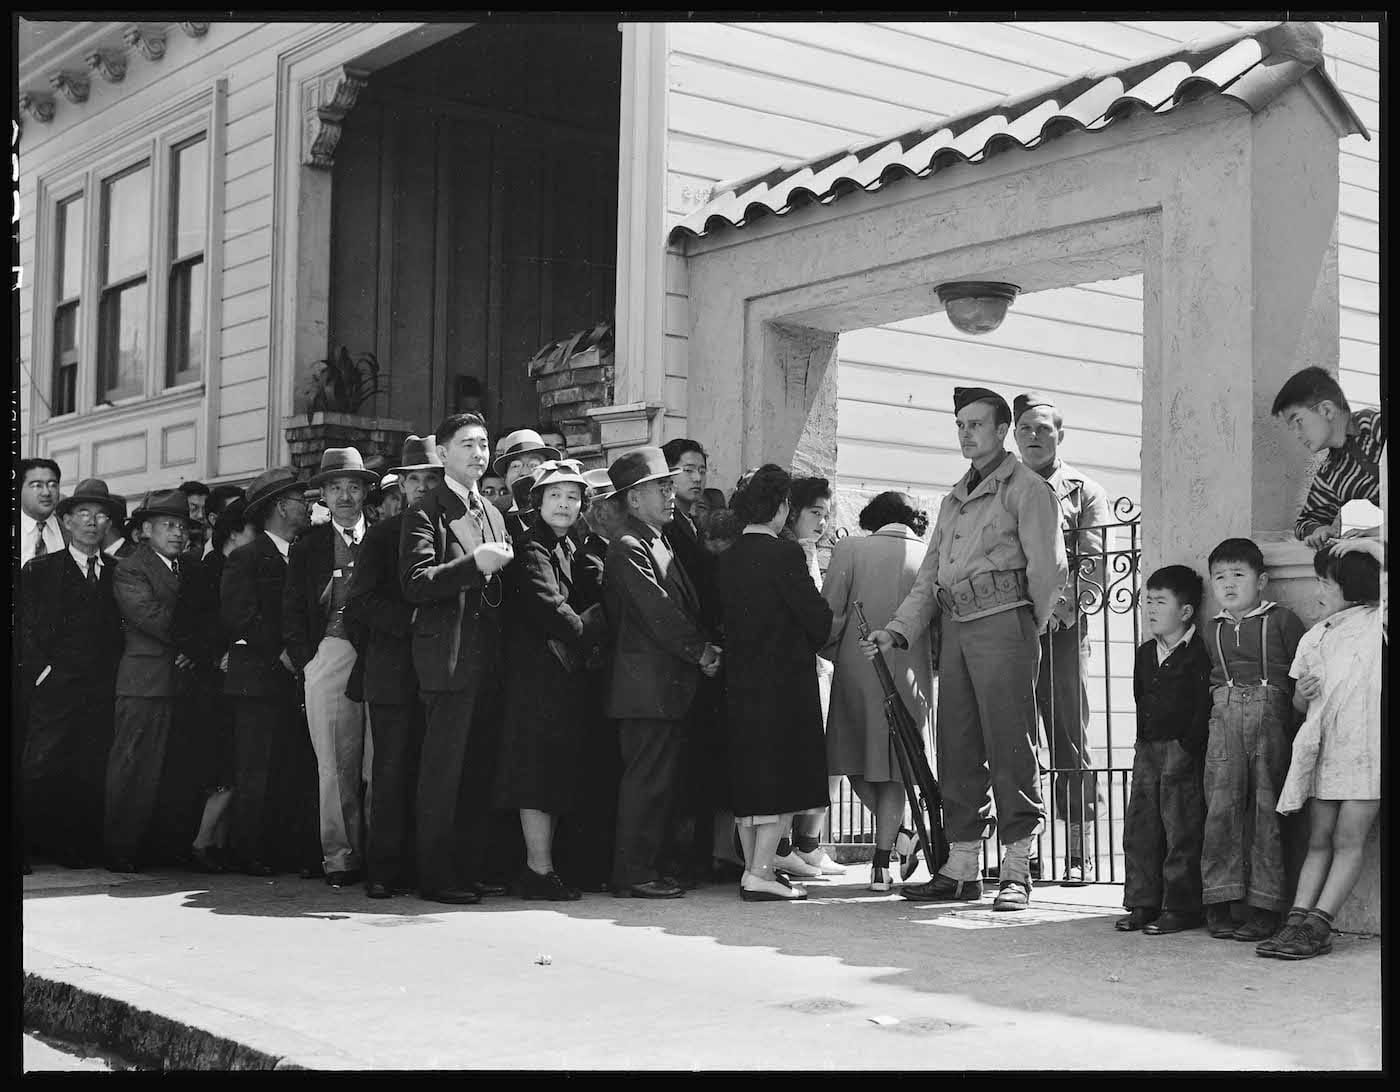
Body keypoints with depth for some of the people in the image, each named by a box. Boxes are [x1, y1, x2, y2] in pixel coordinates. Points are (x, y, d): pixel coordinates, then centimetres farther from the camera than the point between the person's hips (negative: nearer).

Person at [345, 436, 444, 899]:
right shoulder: (382, 534, 7)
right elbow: (360, 601, 0)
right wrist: (410, 620, -12)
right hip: (394, 673, -2)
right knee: (392, 771, -3)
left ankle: (419, 866, 9)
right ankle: (384, 870, 2)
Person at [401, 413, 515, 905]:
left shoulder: (494, 515, 20)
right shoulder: (425, 512, -3)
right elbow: (415, 584, -15)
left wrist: (501, 566, 6)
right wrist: (475, 564, -22)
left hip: (489, 657, 7)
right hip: (449, 656, -7)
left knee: (480, 771, 9)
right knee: (443, 769, -6)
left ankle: (471, 869, 16)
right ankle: (436, 876, -1)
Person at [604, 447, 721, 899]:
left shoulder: (660, 543, 21)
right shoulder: (627, 548, -10)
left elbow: (684, 607, 21)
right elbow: (657, 613, -17)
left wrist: (703, 649, 7)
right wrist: (701, 652, -10)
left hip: (670, 685, 10)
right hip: (647, 685, -10)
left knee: (662, 780, 11)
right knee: (645, 779, -7)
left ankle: (647, 867, 16)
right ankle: (633, 873, -3)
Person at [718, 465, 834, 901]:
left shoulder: (728, 558, 5)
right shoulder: (785, 553, -13)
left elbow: (727, 618, 11)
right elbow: (818, 618, -11)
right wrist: (808, 645, 9)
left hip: (740, 681, 7)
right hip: (785, 681, -6)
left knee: (748, 782, 12)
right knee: (783, 780, -1)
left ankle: (755, 868, 18)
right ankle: (761, 873, -4)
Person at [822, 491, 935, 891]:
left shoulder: (850, 548, -1)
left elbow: (830, 611, -6)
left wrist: (833, 652, 11)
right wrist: (936, 664, 18)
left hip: (857, 668, -1)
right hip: (909, 674, 1)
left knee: (858, 758, 16)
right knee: (894, 768, 9)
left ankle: (900, 834, 13)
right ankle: (882, 864, 7)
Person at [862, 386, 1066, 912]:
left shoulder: (1025, 488, 0)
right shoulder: (954, 499, 23)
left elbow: (1047, 567, -6)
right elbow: (928, 578, 20)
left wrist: (1029, 628, 1)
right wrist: (895, 631, 8)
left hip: (1003, 621, -7)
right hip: (955, 627, 7)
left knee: (1010, 745, -7)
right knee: (957, 748, 7)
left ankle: (1016, 872, -5)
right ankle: (961, 868, 12)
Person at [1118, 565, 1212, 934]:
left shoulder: (1198, 653, -9)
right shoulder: (1145, 654, 15)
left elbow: (1204, 706, -14)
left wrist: (1188, 746, -17)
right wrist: (1143, 739, 12)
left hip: (1181, 750, -8)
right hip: (1147, 748, 8)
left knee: (1182, 832, -3)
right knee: (1139, 830, 8)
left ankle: (1181, 907, 3)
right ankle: (1143, 903, 15)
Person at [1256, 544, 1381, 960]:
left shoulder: (1378, 628, 1)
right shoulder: (1314, 637, 16)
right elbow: (1299, 704, 20)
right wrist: (1303, 692, -2)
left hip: (1364, 749, -5)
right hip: (1322, 749, 5)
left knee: (1348, 840, -6)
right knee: (1319, 840, 3)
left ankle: (1316, 926, -10)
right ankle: (1298, 919, -3)